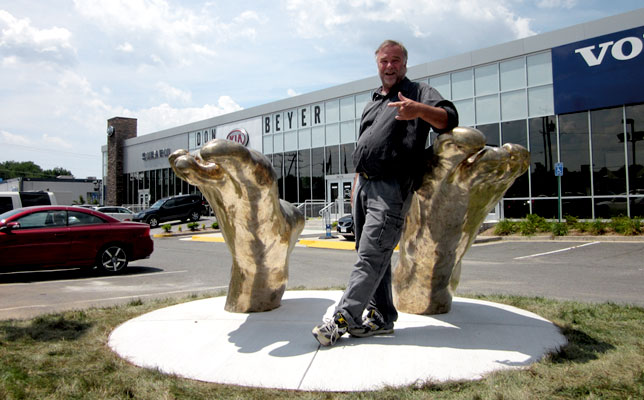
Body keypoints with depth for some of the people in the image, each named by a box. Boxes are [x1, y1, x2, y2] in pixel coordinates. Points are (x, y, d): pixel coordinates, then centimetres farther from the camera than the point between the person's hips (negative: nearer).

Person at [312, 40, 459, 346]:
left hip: (391, 187, -8)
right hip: (364, 184, 8)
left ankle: (344, 318, -9)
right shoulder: (373, 103, 25)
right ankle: (381, 317, 17)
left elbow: (449, 118, -16)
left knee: (371, 255, -11)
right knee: (373, 254, 9)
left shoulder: (419, 92, 3)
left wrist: (420, 110, -35)